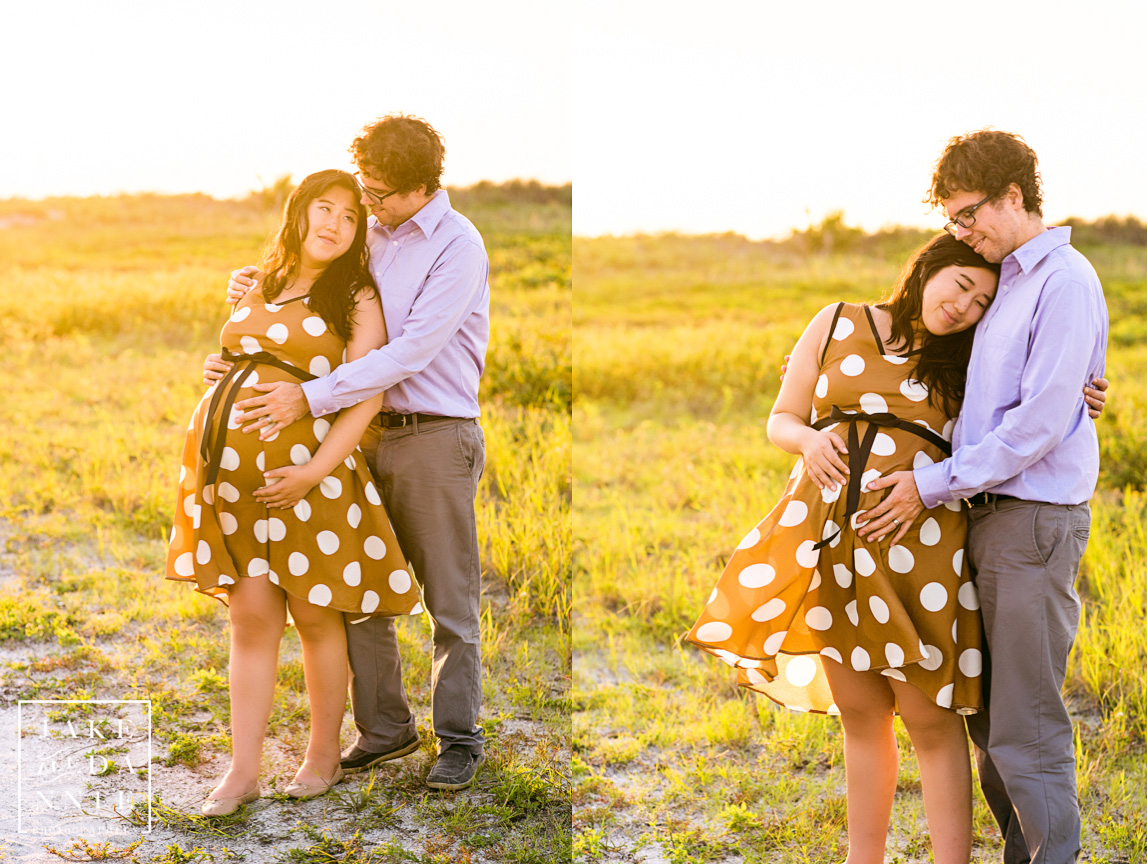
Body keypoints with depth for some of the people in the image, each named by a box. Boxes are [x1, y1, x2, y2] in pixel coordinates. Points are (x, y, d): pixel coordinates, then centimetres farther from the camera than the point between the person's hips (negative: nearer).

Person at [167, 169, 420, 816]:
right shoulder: (256, 288, 18)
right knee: (251, 612, 3)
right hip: (229, 458, 4)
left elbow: (365, 397, -7)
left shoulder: (357, 297, 2)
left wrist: (315, 471, -18)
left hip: (302, 460, -4)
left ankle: (325, 754, 20)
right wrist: (210, 456, 17)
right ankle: (244, 769, 9)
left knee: (315, 613, 3)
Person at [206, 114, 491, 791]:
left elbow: (412, 351, -20)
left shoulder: (458, 245, -11)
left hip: (436, 436, -7)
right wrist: (255, 289, 4)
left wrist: (312, 398, -22)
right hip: (366, 432, 7)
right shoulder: (372, 236, 12)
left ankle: (460, 739, 16)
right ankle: (385, 728, 24)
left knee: (450, 603, 3)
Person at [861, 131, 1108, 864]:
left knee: (1026, 726, -7)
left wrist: (934, 485, -14)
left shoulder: (1065, 282, -11)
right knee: (987, 718, 14)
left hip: (1036, 522, -9)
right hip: (991, 518, 9)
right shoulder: (1008, 286, 18)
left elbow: (1042, 420, -17)